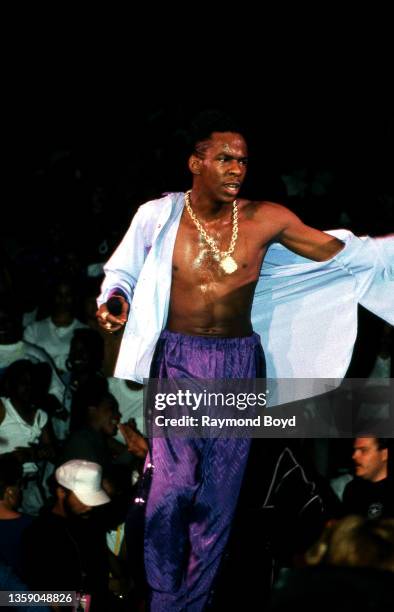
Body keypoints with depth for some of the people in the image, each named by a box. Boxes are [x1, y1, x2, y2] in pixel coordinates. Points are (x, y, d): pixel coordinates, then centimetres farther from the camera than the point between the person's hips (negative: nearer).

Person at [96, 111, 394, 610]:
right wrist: (116, 298, -9)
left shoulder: (266, 219, -2)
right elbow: (123, 269, 11)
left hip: (239, 366, 2)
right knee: (172, 484, -12)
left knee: (219, 494, 4)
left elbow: (336, 251, 7)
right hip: (178, 362, -2)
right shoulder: (159, 216, -4)